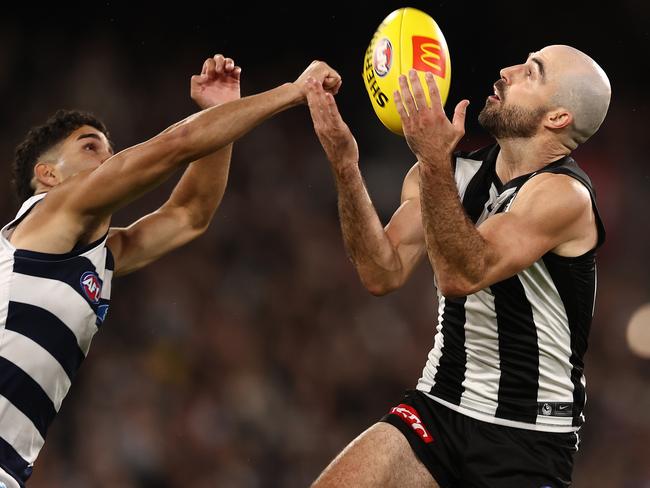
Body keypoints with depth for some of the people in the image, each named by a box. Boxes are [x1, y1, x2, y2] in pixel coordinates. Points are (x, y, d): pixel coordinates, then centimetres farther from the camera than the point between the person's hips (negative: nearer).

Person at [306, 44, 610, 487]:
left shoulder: (563, 195, -14)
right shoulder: (455, 174, 4)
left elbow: (461, 276, -27)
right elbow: (385, 275, -7)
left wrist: (435, 163, -34)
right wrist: (346, 166, -15)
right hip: (437, 410, 5)